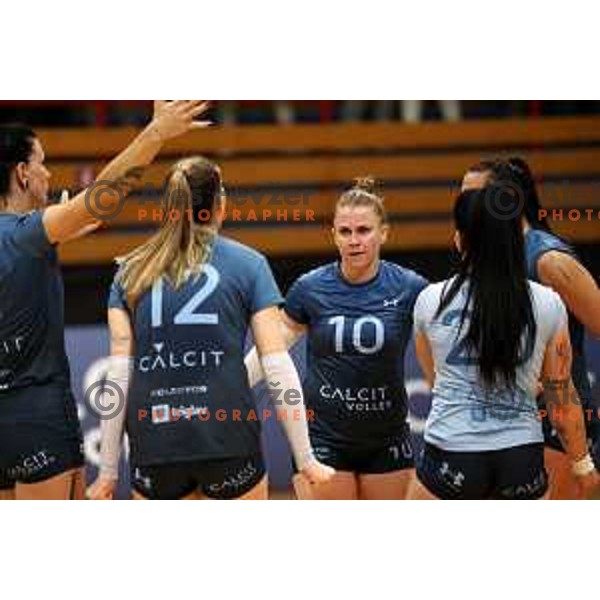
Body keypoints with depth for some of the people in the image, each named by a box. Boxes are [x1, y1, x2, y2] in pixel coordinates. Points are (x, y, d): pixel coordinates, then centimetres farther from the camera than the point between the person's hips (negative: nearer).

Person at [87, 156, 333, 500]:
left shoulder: (131, 272, 10)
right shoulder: (248, 264, 5)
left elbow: (119, 375, 4)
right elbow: (278, 365, -1)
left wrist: (109, 471, 6)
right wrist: (306, 459, 1)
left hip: (154, 445, 2)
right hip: (229, 441, -2)